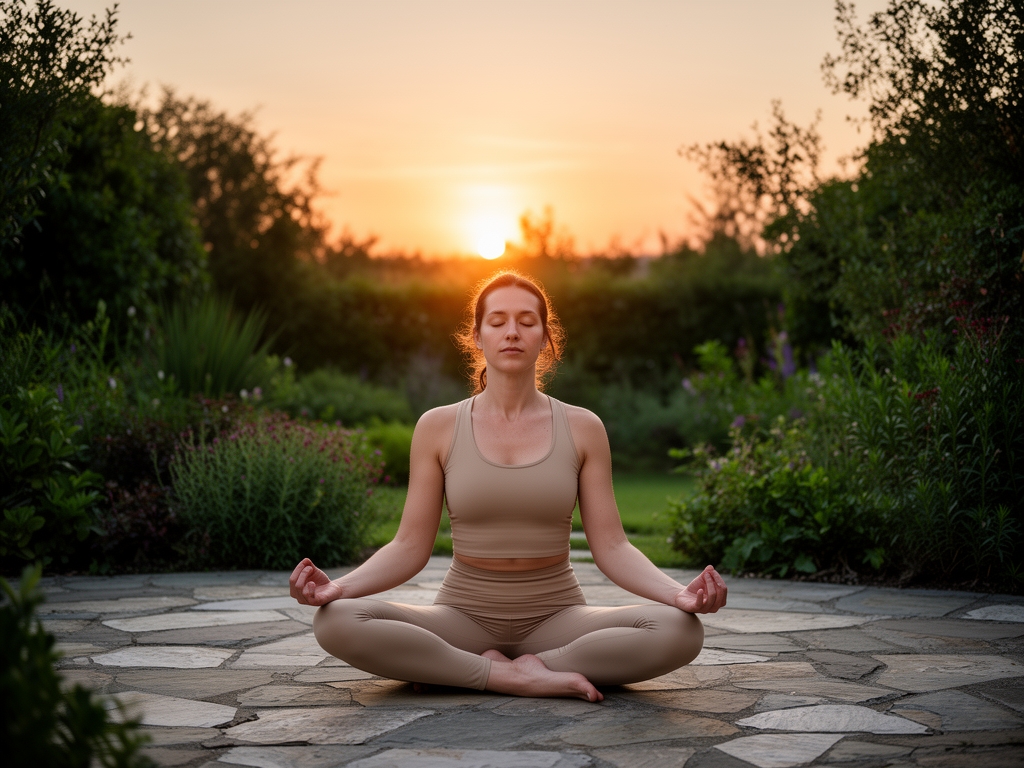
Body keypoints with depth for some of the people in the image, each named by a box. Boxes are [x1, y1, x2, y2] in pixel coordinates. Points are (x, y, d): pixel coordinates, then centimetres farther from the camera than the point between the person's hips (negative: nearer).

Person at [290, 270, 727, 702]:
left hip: (556, 617, 1)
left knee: (681, 631, -28)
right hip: (465, 615, 0)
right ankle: (509, 676, -24)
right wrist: (337, 587, -20)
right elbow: (410, 546, -1)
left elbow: (611, 546, -2)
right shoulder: (438, 427, 2)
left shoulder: (582, 428, 2)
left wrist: (678, 593, -21)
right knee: (336, 622, -28)